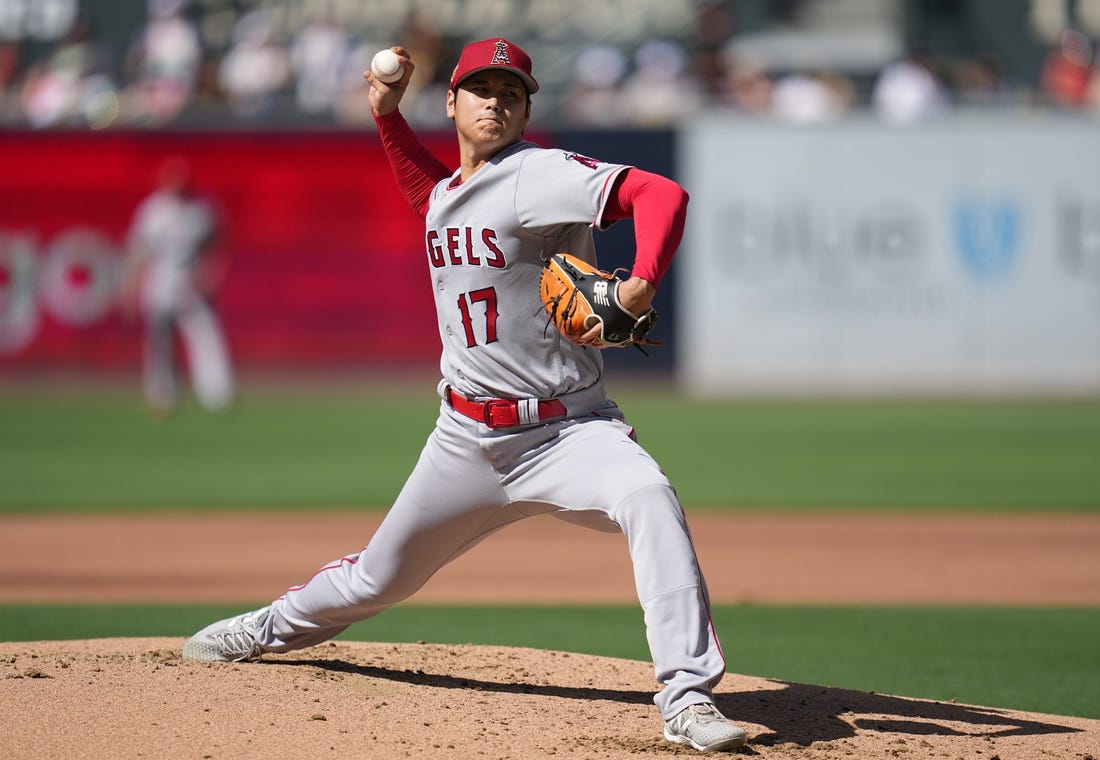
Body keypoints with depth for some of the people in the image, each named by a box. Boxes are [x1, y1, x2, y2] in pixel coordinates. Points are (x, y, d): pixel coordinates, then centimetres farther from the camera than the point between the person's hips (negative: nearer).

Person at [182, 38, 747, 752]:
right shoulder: (444, 195, 9)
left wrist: (641, 285, -43)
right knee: (380, 577, 18)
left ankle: (688, 699, -37)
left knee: (648, 495, -36)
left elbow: (662, 193, -26)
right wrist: (387, 113, 20)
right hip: (467, 440, 6)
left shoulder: (540, 174, -14)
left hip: (568, 430, -6)